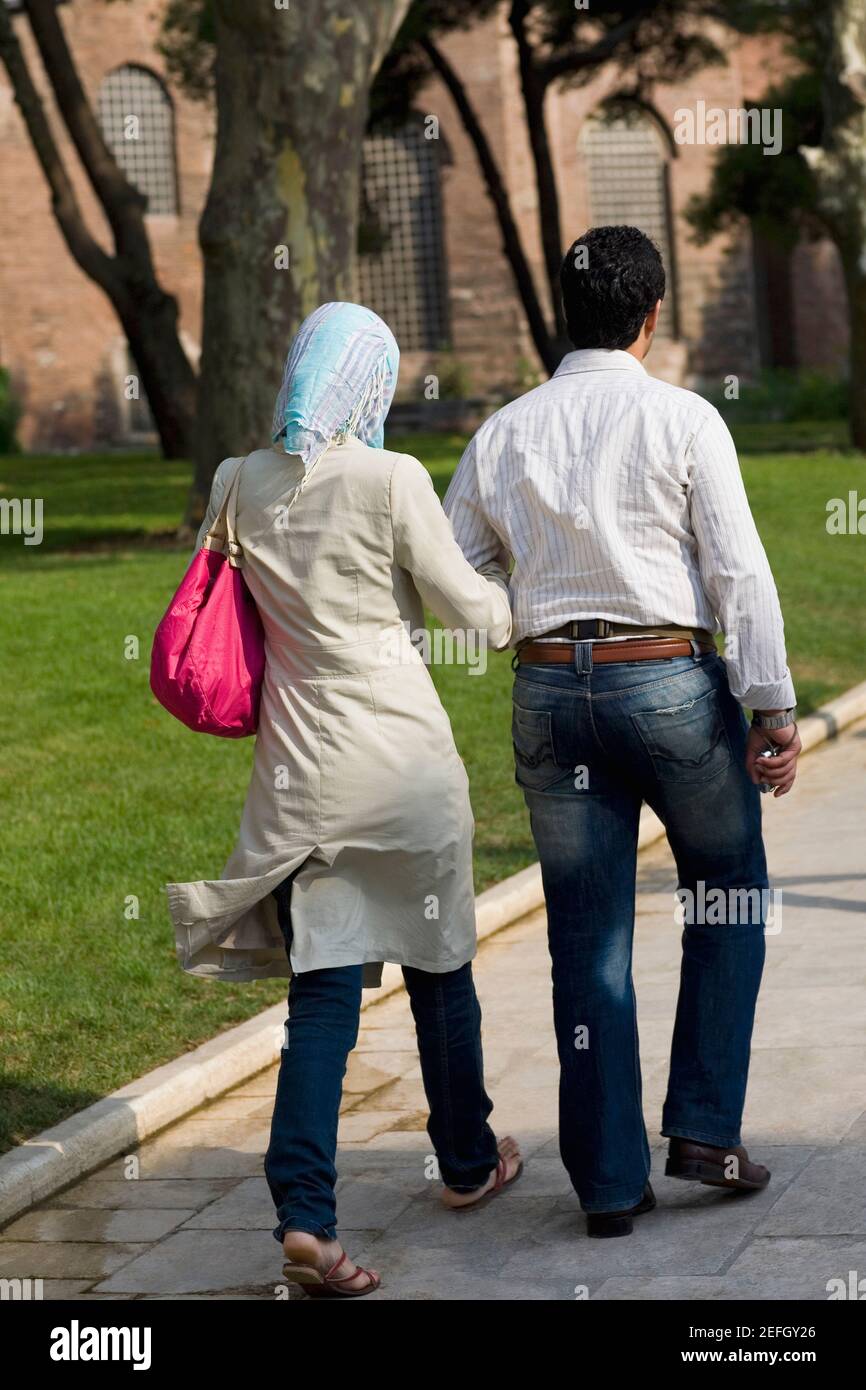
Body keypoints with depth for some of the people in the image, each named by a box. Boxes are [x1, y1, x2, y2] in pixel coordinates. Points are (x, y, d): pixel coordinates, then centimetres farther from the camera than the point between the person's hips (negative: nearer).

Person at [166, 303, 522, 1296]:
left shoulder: (240, 483, 1)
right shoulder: (391, 480, -13)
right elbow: (473, 611, -5)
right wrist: (511, 587, 15)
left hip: (300, 767, 3)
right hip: (403, 756, -3)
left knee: (322, 992, 3)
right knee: (439, 966, 17)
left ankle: (303, 1218, -8)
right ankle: (467, 1164, 35)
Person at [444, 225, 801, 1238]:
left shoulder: (504, 435, 6)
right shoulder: (682, 420, -5)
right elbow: (739, 571, -9)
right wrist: (773, 708, -7)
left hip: (551, 693, 3)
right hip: (672, 683, -3)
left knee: (589, 939, 8)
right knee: (729, 896, 18)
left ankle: (608, 1181, 12)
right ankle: (704, 1127, 13)